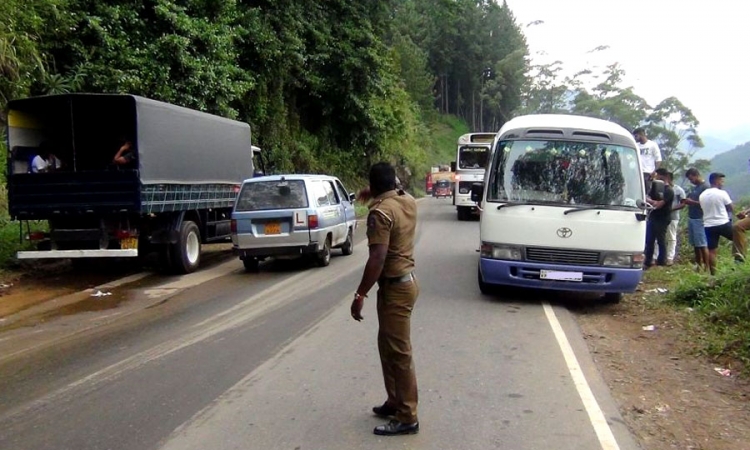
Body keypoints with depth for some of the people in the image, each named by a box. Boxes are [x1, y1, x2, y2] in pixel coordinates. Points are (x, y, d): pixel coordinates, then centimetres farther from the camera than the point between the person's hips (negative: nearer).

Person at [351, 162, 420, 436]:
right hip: (405, 279, 10)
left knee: (399, 353, -3)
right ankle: (395, 401, 30)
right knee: (388, 346, 20)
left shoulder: (380, 212, -21)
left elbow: (377, 259, -27)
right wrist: (375, 196, 37)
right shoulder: (408, 201, 5)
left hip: (395, 287, -10)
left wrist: (360, 295, -23)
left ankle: (407, 418, 5)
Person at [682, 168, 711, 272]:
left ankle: (706, 267, -3)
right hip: (691, 218, 8)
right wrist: (687, 201, 4)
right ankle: (698, 265, 16)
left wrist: (692, 202, -18)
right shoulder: (694, 187, 17)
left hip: (699, 219, -8)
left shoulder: (706, 186, -9)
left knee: (702, 244, -7)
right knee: (695, 244, 10)